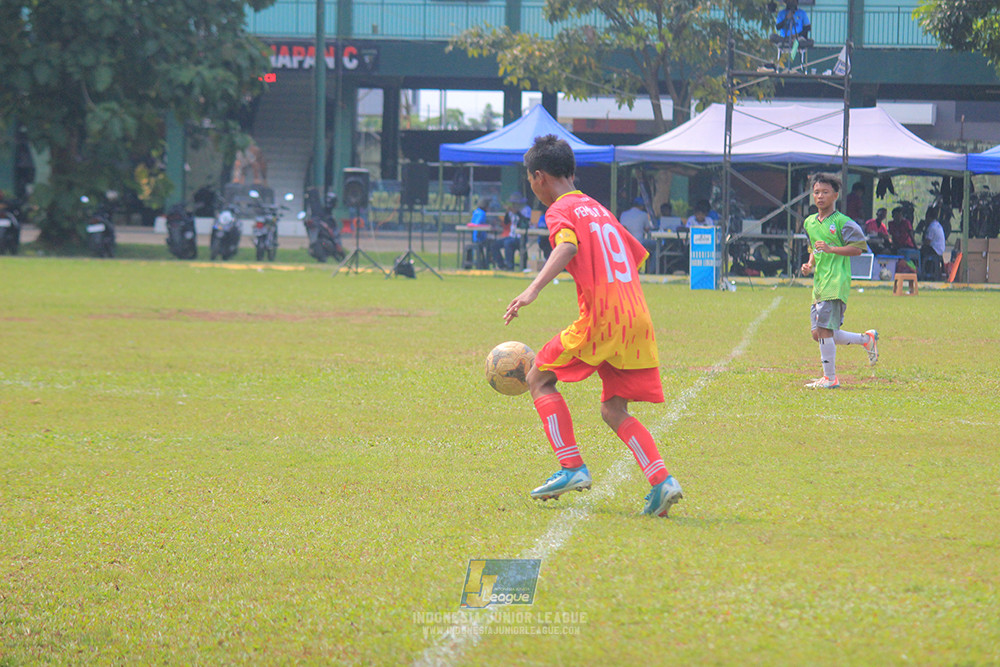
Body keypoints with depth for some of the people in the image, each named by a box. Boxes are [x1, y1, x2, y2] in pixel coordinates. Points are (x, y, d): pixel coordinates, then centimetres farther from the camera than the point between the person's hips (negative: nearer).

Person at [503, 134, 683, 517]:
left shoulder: (561, 211, 1)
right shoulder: (598, 209, 25)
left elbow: (568, 246, -21)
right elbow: (637, 255, 32)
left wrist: (533, 291, -32)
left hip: (602, 315, -8)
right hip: (638, 318, 8)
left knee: (540, 379, 7)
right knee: (613, 410, 13)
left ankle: (572, 468, -4)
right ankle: (662, 482, -6)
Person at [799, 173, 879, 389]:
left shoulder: (842, 222, -6)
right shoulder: (809, 223, 17)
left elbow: (857, 249, -10)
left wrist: (831, 249, -19)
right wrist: (810, 265, 10)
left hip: (836, 282, -8)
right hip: (819, 283, 8)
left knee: (824, 329, -14)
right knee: (819, 334, 7)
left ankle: (830, 378, -5)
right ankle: (867, 339, 25)